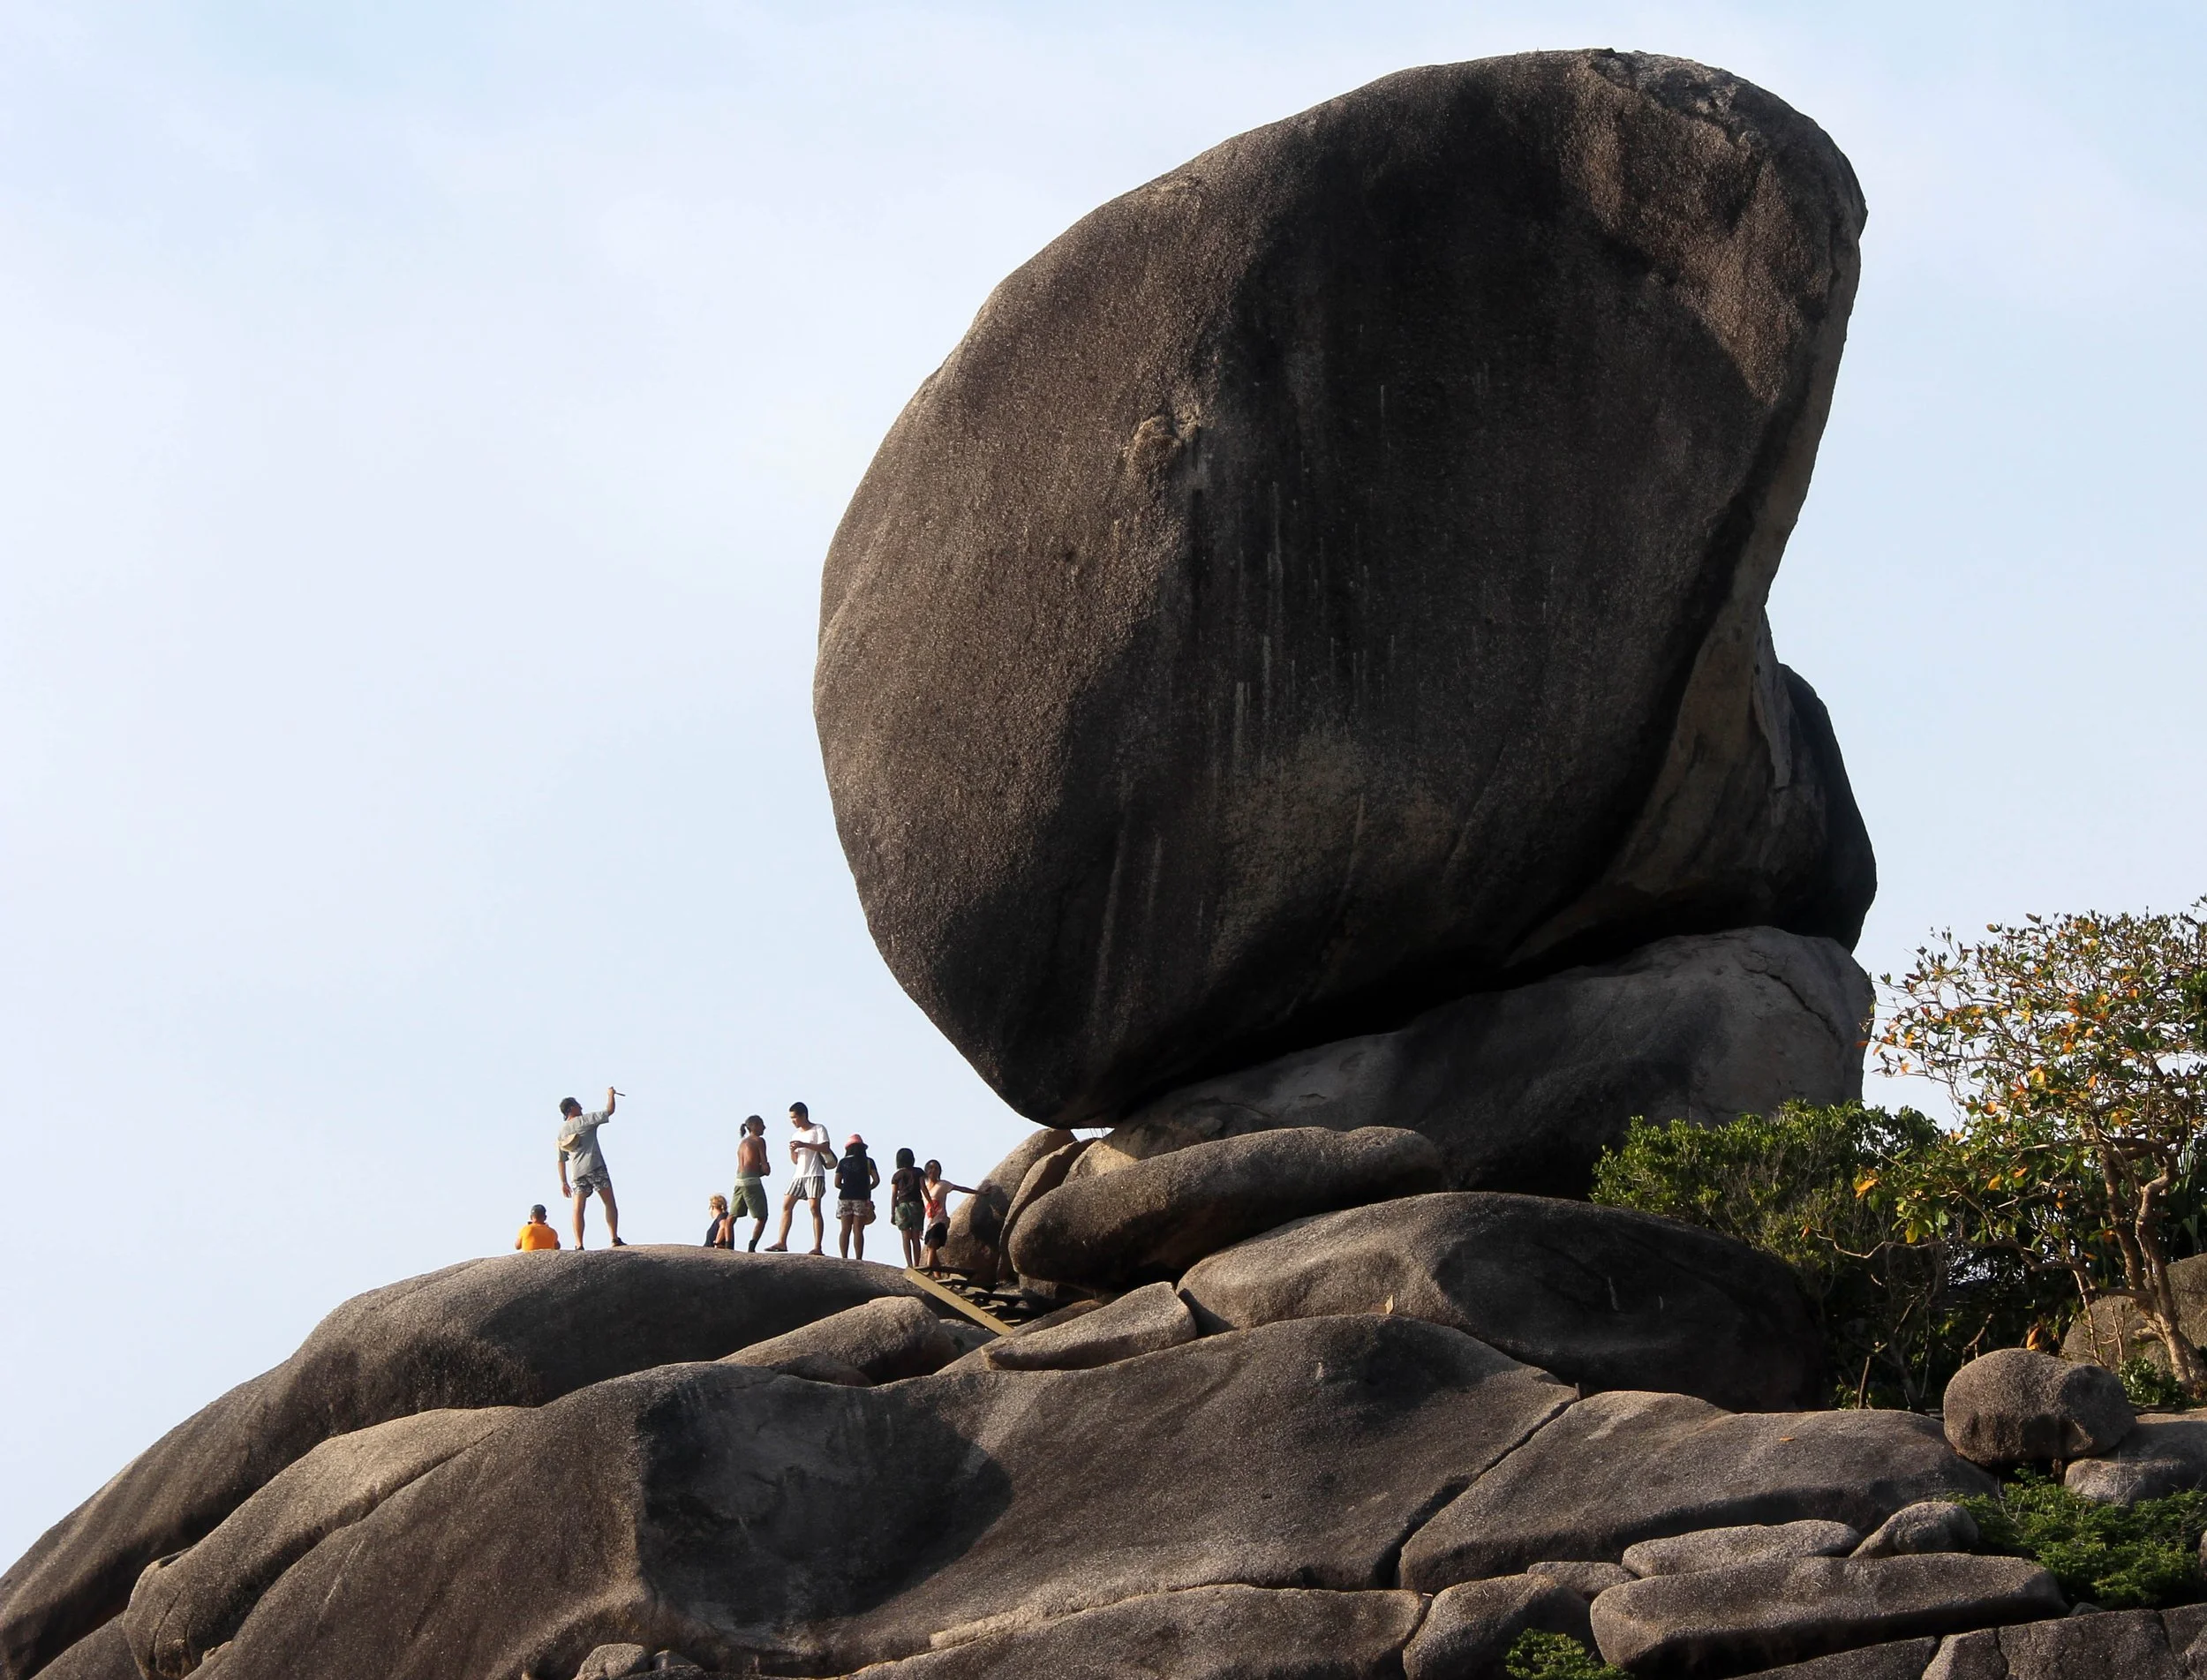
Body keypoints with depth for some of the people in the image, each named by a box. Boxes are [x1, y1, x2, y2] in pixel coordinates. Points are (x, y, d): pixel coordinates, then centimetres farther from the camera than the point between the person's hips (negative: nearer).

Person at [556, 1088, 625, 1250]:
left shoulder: (562, 1130, 16)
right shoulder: (585, 1120, 2)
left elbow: (561, 1160, 18)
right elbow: (609, 1111, 5)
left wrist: (563, 1182, 21)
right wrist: (610, 1095, 23)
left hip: (578, 1173, 4)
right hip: (595, 1168, -4)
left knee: (578, 1209, 1)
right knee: (610, 1203, 1)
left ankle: (579, 1245, -10)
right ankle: (614, 1239, -9)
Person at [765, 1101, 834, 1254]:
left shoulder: (818, 1130, 1)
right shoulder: (796, 1135, 21)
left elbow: (826, 1149, -13)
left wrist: (804, 1145, -17)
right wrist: (792, 1151, 1)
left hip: (814, 1174, -7)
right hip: (799, 1175, 7)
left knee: (815, 1208, -12)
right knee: (786, 1205, -1)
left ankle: (817, 1246, -15)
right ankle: (782, 1243, -1)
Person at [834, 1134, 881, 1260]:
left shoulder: (843, 1162, 7)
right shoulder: (868, 1162, 3)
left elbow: (837, 1183, 2)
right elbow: (876, 1180, -4)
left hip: (845, 1198, 1)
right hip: (862, 1198, -1)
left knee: (845, 1231, 1)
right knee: (858, 1231, -3)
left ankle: (844, 1258, -8)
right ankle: (858, 1259, -9)